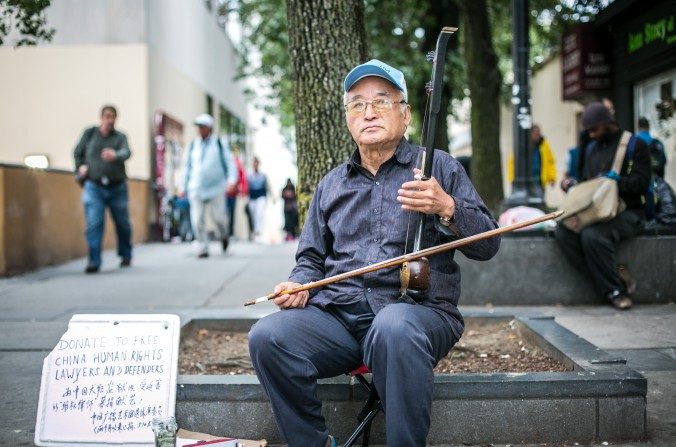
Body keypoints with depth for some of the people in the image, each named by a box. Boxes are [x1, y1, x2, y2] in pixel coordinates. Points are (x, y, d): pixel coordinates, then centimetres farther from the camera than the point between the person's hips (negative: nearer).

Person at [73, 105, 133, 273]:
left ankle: (126, 256, 32)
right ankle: (94, 261, -9)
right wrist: (80, 166, -3)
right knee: (93, 224, -11)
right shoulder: (89, 133, 4)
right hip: (93, 187, 0)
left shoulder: (120, 137, -1)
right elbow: (77, 153, 15)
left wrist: (115, 155, -43)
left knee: (123, 223, 12)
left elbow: (126, 152, -22)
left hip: (117, 188, 0)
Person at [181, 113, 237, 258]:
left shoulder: (220, 143, 6)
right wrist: (183, 187, 14)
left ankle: (224, 234, 28)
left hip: (215, 187, -2)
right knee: (197, 219, -8)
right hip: (196, 188, 2)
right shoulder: (192, 146, 11)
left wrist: (232, 180, -11)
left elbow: (230, 162, 4)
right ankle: (203, 247, 2)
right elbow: (186, 167, 17)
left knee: (217, 216, -5)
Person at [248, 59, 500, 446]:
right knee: (268, 337, -24)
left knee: (394, 328, -40)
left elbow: (487, 245, 4)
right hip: (336, 313, 4)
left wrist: (446, 208, -15)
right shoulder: (332, 184, 22)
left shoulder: (439, 167, 10)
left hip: (418, 309, -4)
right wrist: (300, 285, 2)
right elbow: (311, 258, 25)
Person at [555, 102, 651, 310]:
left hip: (627, 212, -7)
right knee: (563, 231, -22)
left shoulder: (634, 145, -1)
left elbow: (641, 183, -9)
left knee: (592, 235, -35)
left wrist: (615, 181, -21)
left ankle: (615, 289, -17)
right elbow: (586, 180, 27)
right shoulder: (592, 148, 20)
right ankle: (615, 282, -19)